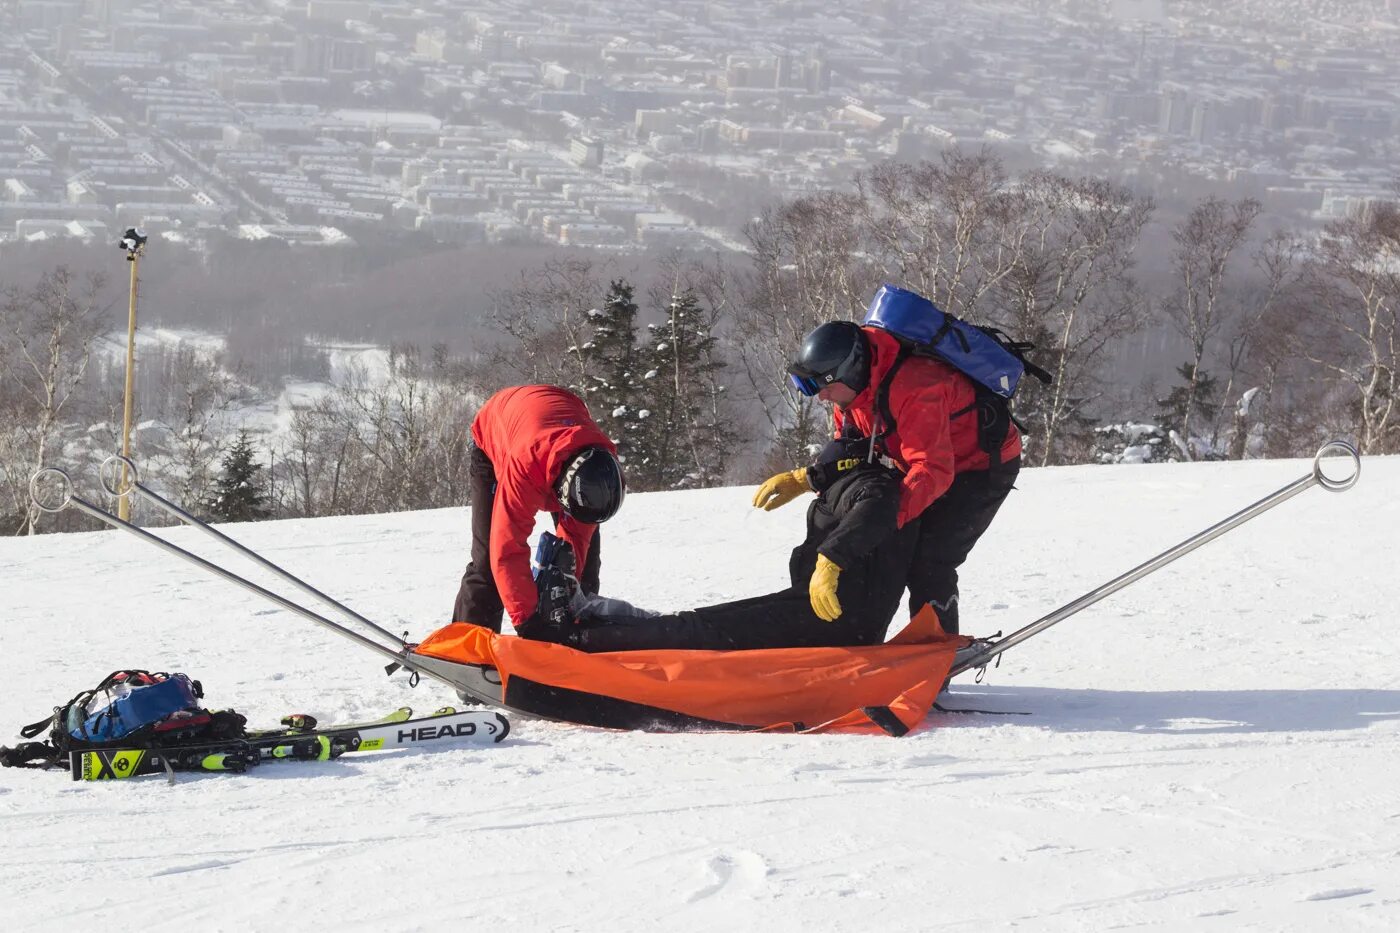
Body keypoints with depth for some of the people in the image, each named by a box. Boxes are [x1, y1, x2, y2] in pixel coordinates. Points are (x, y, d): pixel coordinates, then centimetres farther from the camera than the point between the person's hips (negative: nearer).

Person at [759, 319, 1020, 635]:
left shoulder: (914, 389, -37)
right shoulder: (855, 389, -7)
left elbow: (933, 470, -41)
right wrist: (800, 480, -12)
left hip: (986, 465, -9)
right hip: (938, 461, 9)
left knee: (927, 561, -20)